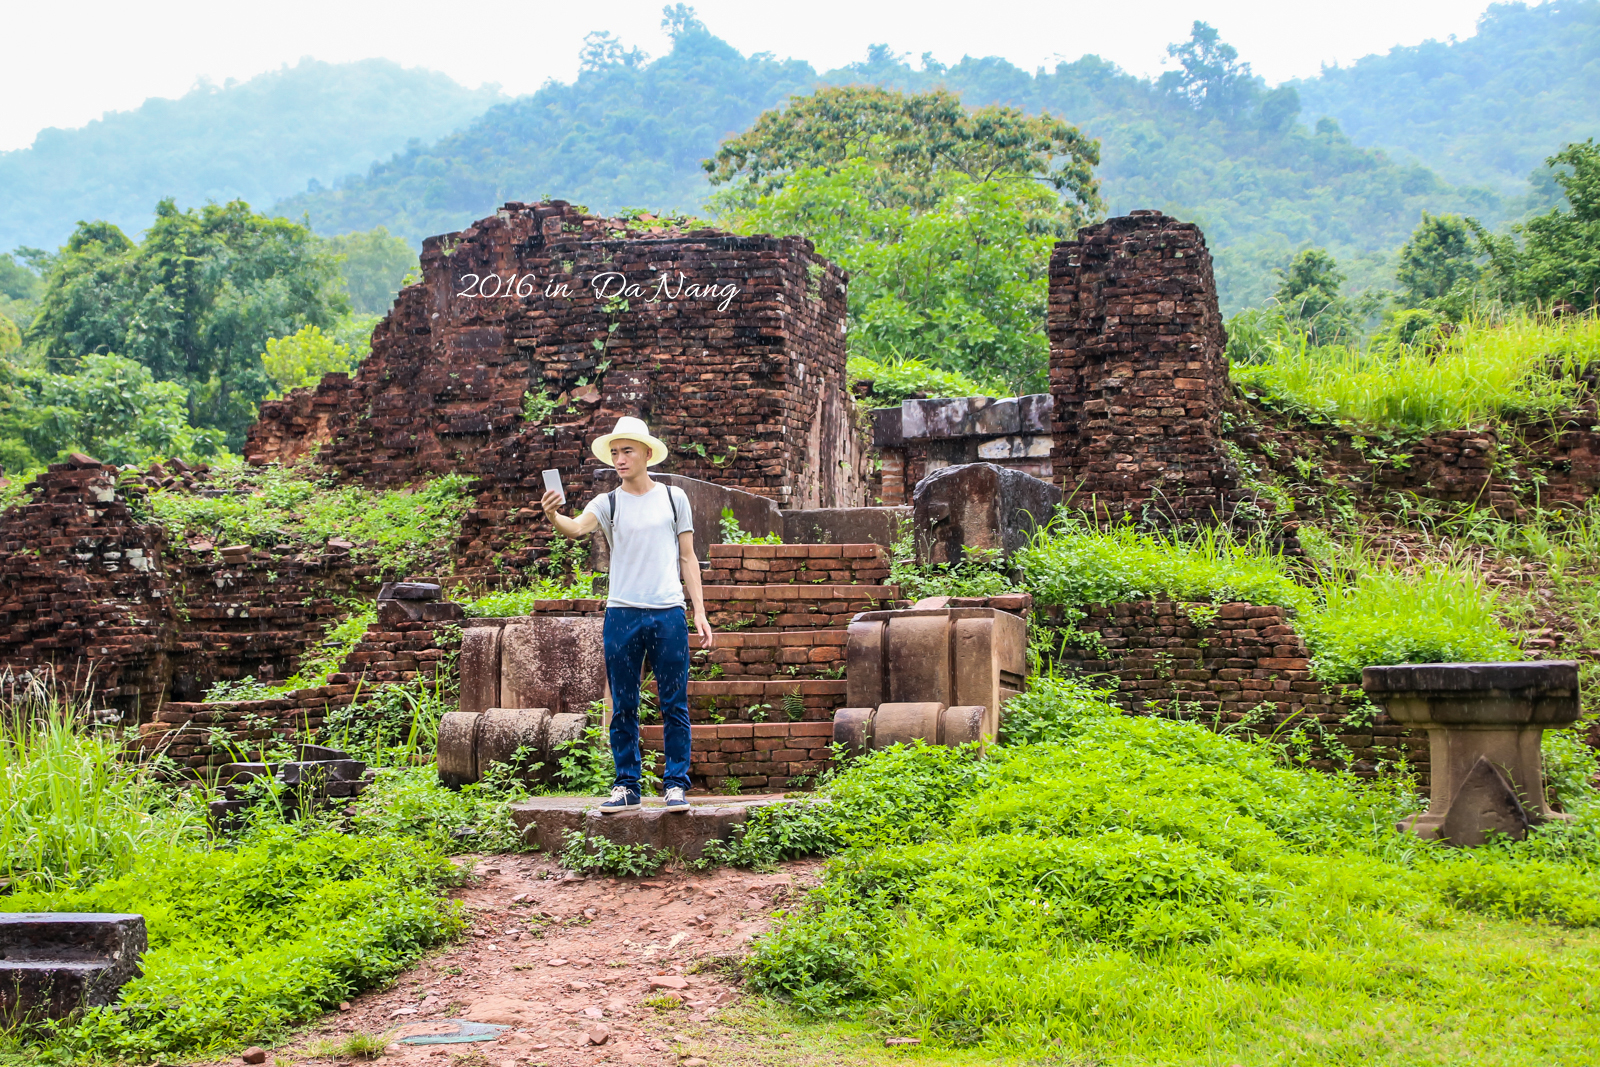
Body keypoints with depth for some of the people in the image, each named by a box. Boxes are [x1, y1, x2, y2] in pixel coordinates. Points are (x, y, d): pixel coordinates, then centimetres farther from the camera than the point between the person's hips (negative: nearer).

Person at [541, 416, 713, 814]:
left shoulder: (673, 498, 9)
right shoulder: (608, 503, 6)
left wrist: (700, 612, 4)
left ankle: (676, 784, 9)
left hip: (669, 614, 0)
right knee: (623, 707, 6)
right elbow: (576, 527, -15)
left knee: (674, 705, 2)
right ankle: (627, 785, 14)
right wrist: (553, 517, -38)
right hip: (622, 614, 0)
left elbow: (688, 558, 10)